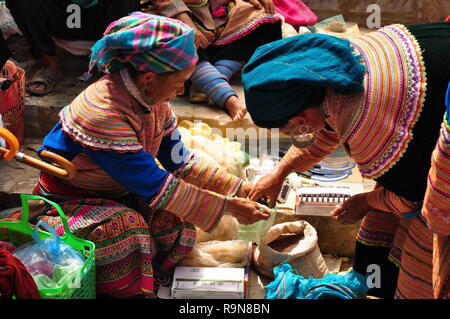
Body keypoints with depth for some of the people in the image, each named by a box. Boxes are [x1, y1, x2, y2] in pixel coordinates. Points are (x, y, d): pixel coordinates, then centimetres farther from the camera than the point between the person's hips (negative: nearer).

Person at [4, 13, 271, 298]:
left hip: (120, 193, 8)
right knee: (127, 227, -33)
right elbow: (157, 187, -31)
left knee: (174, 219, -15)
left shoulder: (150, 98, -9)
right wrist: (227, 207, -24)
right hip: (68, 201, -7)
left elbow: (180, 161, -1)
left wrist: (241, 189, -6)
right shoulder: (102, 114, -34)